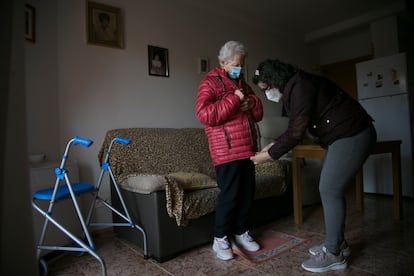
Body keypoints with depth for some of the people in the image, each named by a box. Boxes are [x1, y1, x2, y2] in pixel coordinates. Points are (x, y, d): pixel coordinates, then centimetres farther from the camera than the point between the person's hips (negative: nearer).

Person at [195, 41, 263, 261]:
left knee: (247, 193, 12)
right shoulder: (210, 83, -3)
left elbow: (258, 114, 21)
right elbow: (204, 114, -19)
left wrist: (251, 103, -3)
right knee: (229, 195, -3)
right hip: (227, 151, -7)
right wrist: (234, 99, -16)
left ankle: (241, 232, 29)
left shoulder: (242, 84, 20)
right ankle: (220, 239, 15)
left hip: (247, 149, 8)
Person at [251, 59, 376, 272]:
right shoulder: (292, 89, 11)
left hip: (352, 134, -10)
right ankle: (337, 243, 23)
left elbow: (297, 132, -23)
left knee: (330, 190, -8)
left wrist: (269, 155, -15)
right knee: (330, 189, 11)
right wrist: (273, 145, 7)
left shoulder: (300, 86, -20)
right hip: (341, 136, 10)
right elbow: (295, 128, 15)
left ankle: (334, 254, 4)